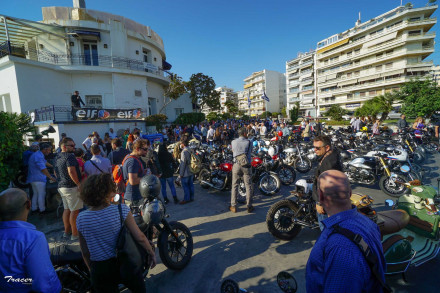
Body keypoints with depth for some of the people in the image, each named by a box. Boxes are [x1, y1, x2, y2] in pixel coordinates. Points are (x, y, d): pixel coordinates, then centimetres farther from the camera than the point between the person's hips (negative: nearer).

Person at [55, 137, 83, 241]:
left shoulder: (58, 157, 14)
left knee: (67, 209, 18)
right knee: (74, 211, -1)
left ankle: (67, 231, 29)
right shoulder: (70, 156, -16)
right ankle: (75, 234, 6)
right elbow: (71, 171, -28)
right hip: (71, 187, -9)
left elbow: (56, 172, 24)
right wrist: (78, 183, -20)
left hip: (61, 186, 9)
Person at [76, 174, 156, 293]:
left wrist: (92, 270, 15)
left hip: (99, 270, 2)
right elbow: (140, 237, -17)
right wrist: (152, 253, -1)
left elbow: (85, 252, -2)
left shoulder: (81, 219, -12)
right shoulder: (121, 210, -21)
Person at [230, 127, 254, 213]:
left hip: (236, 165, 2)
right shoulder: (249, 142, -2)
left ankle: (233, 206, 12)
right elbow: (250, 151, 11)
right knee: (248, 186, 8)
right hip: (246, 165, -1)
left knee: (234, 186, 8)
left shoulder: (233, 142, 4)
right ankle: (249, 206, 14)